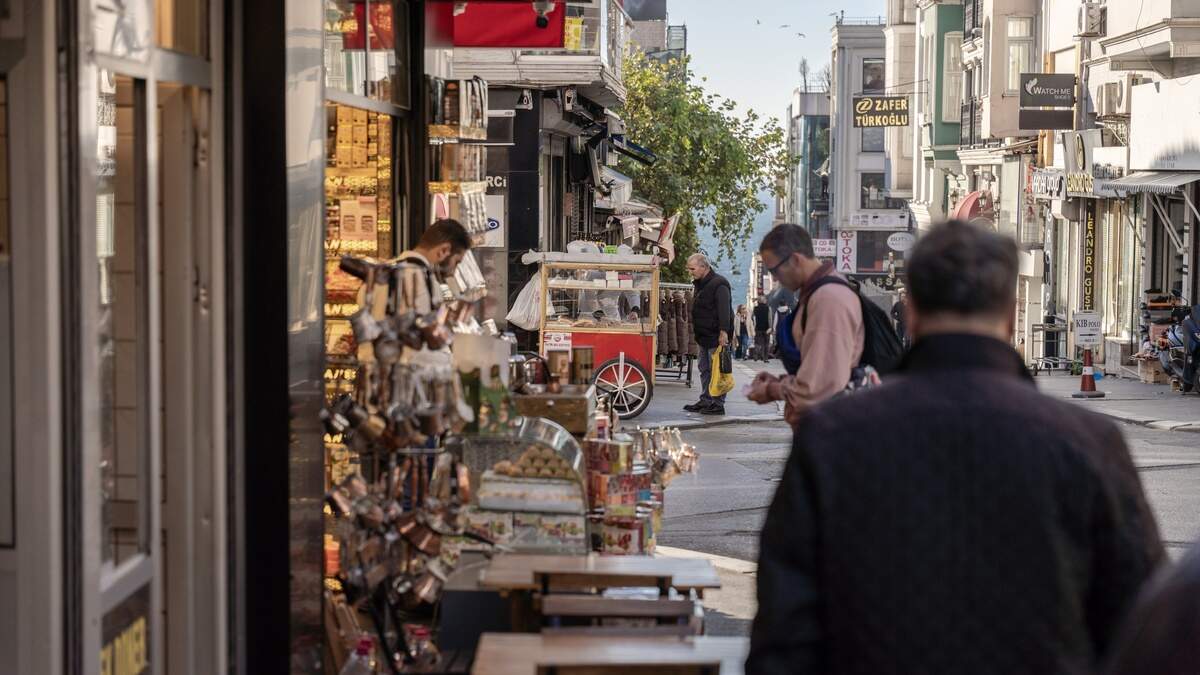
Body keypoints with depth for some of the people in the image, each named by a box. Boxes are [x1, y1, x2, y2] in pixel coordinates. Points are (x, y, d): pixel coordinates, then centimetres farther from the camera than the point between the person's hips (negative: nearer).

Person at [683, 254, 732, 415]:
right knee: (705, 370, 14)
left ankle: (718, 404, -5)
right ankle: (705, 401, 21)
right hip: (704, 336, 10)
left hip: (716, 337, -10)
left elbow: (724, 310, -23)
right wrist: (695, 328, 21)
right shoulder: (700, 284, 17)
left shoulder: (719, 284, -15)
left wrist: (723, 332, -29)